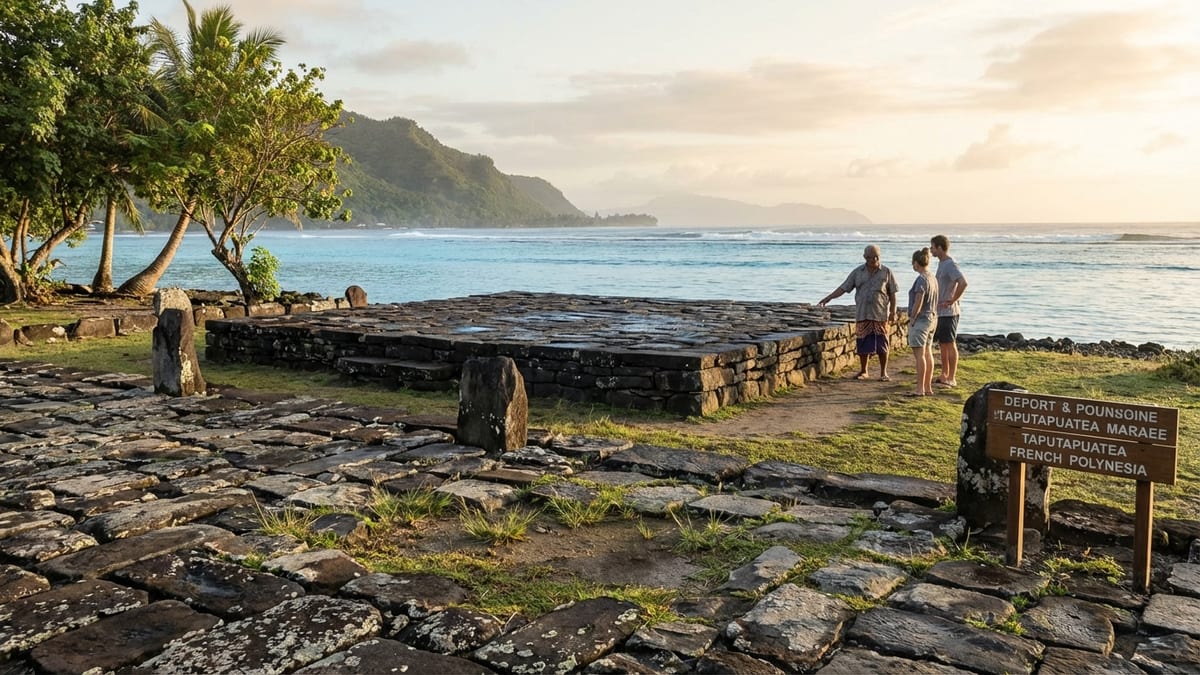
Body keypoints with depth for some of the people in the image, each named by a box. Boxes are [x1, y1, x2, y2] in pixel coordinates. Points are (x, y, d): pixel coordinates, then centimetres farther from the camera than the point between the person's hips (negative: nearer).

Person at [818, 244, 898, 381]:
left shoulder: (886, 272, 2)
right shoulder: (858, 272, 5)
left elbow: (892, 294, 5)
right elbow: (843, 288, 4)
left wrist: (893, 311, -2)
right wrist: (828, 298, -5)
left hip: (881, 315, -1)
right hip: (862, 315, 1)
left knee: (882, 345, 1)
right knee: (863, 345, 5)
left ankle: (883, 373, 13)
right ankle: (863, 371, 19)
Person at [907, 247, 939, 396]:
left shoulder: (921, 279, -18)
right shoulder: (933, 279, 10)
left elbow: (918, 303, -20)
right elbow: (933, 302, 14)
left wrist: (912, 319, -11)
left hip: (921, 319, -9)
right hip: (932, 319, 9)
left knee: (919, 355, -7)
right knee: (928, 353, 13)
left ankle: (920, 389, -7)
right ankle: (928, 387, 18)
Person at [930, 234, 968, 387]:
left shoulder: (950, 264, -17)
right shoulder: (941, 263, 13)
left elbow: (963, 283, -30)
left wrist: (952, 301, -23)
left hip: (948, 312, -9)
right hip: (939, 311, 9)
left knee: (950, 345, -3)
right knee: (942, 344, 14)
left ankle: (952, 378, 2)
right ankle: (944, 375, 23)